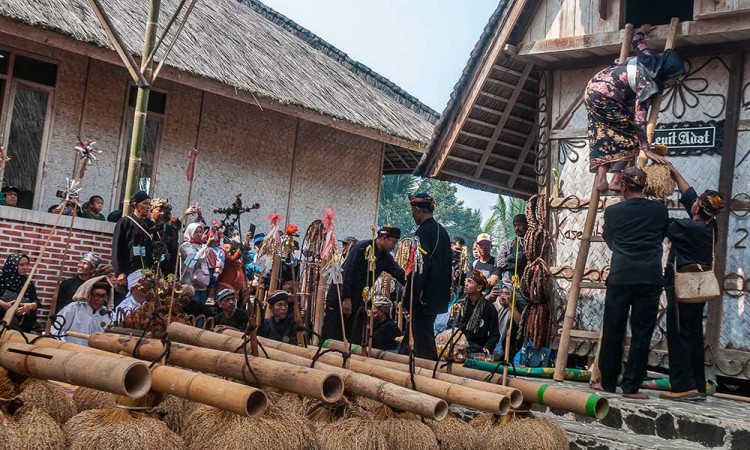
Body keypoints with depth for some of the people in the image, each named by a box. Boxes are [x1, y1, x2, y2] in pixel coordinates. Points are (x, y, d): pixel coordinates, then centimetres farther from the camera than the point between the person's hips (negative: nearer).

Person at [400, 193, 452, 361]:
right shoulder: (442, 231, 10)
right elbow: (447, 263, 16)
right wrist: (446, 292, 22)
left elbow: (419, 269, -21)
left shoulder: (423, 232, -17)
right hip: (439, 295, 9)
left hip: (425, 296, -9)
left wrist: (409, 301, -17)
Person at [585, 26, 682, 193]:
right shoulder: (647, 83, -19)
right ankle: (616, 181, -5)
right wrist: (646, 150, -23)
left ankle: (601, 180, 4)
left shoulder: (652, 60, 2)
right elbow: (639, 118, -23)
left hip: (593, 88, 9)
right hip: (604, 97, -9)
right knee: (629, 134, -1)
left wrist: (642, 30, 45)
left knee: (602, 138, 10)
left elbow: (637, 42, 21)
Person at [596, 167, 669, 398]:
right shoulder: (660, 210, 3)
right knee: (641, 334, 5)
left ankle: (608, 382, 18)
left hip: (620, 277, 0)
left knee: (612, 332, 10)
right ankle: (631, 386, 6)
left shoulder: (613, 212, 0)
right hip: (650, 278, 1)